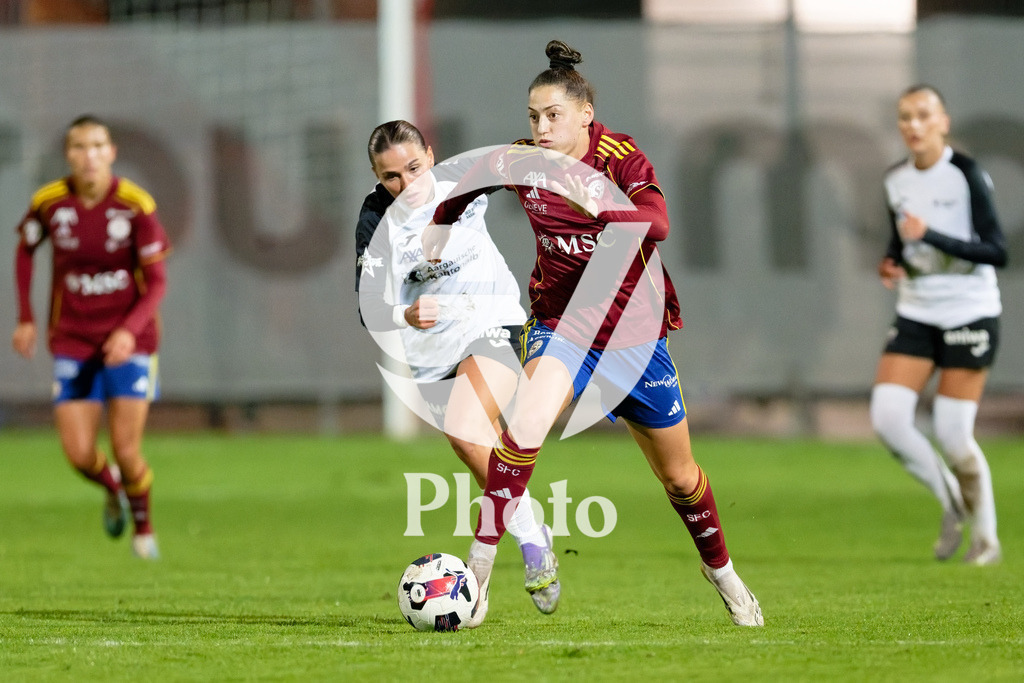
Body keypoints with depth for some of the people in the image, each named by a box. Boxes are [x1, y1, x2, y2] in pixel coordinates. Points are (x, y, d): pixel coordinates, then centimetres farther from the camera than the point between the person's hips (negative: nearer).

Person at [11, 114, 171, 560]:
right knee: (79, 454, -7)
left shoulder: (136, 205, -14)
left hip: (127, 341, -2)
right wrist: (25, 319, 8)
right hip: (72, 341, 2)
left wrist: (130, 330, -24)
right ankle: (113, 489, 30)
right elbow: (25, 251, 12)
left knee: (126, 451, -7)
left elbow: (156, 280, -9)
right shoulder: (48, 202, -8)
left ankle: (143, 526, 23)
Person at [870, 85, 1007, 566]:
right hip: (916, 314, 5)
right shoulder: (895, 181, 6)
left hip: (969, 314, -5)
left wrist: (931, 236, -25)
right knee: (887, 418, -11)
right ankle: (952, 503, 11)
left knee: (952, 434, -8)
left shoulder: (965, 174, -12)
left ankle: (986, 538, 11)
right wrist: (891, 266, -2)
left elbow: (997, 252, -17)